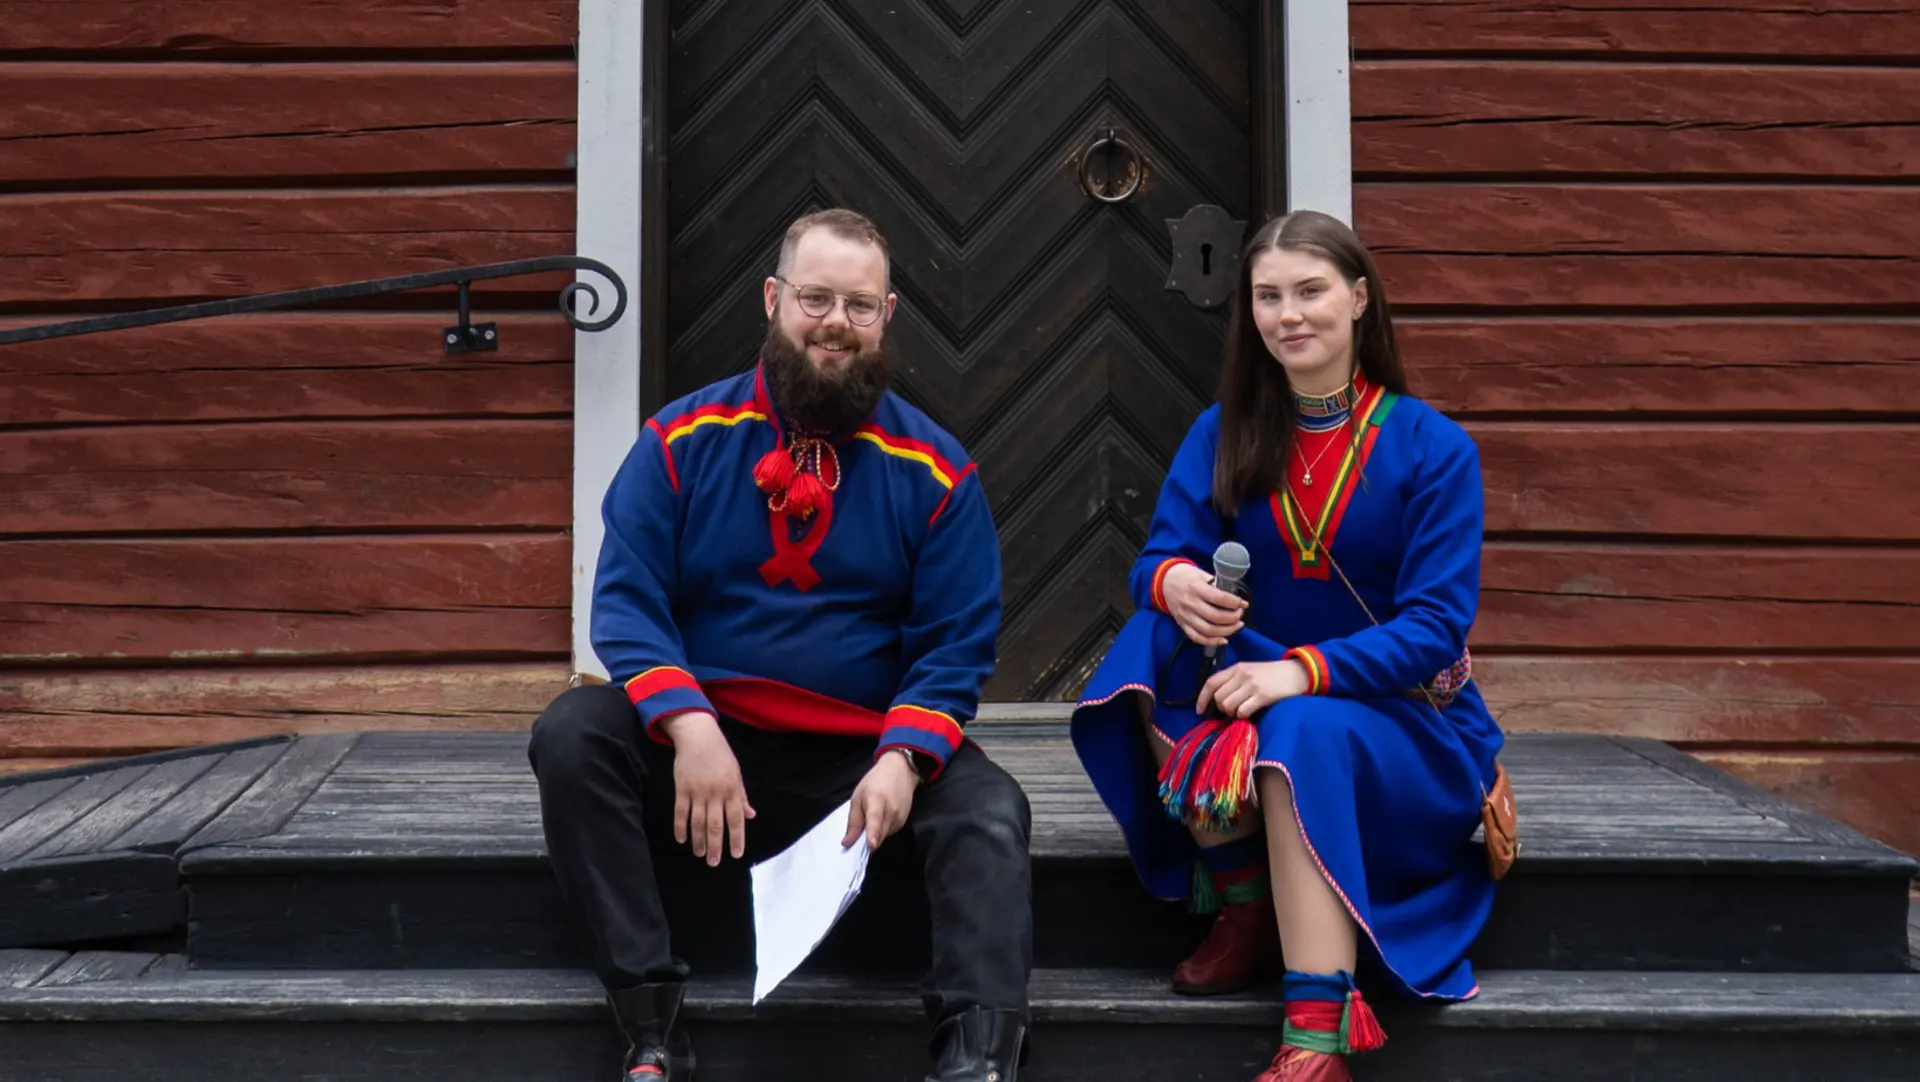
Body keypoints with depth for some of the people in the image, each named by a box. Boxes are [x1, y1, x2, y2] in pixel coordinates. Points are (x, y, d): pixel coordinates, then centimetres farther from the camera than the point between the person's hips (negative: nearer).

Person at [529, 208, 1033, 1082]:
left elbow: (956, 645, -1)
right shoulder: (683, 441, 1)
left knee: (987, 810, -26)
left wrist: (900, 762, -20)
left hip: (864, 756, 0)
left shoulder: (933, 470, 2)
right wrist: (688, 727, -23)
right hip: (704, 741, 0)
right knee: (571, 734, -25)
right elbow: (626, 605, -5)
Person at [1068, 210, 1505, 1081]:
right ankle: (1245, 905, -15)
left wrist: (1303, 671, -31)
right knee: (1162, 632, -26)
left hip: (1406, 719, -3)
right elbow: (1158, 560, -6)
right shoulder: (1222, 435, 2)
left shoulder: (1434, 447, -9)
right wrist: (1173, 582, -32)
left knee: (1303, 733, -37)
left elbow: (1435, 627, -15)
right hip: (1261, 698, 4)